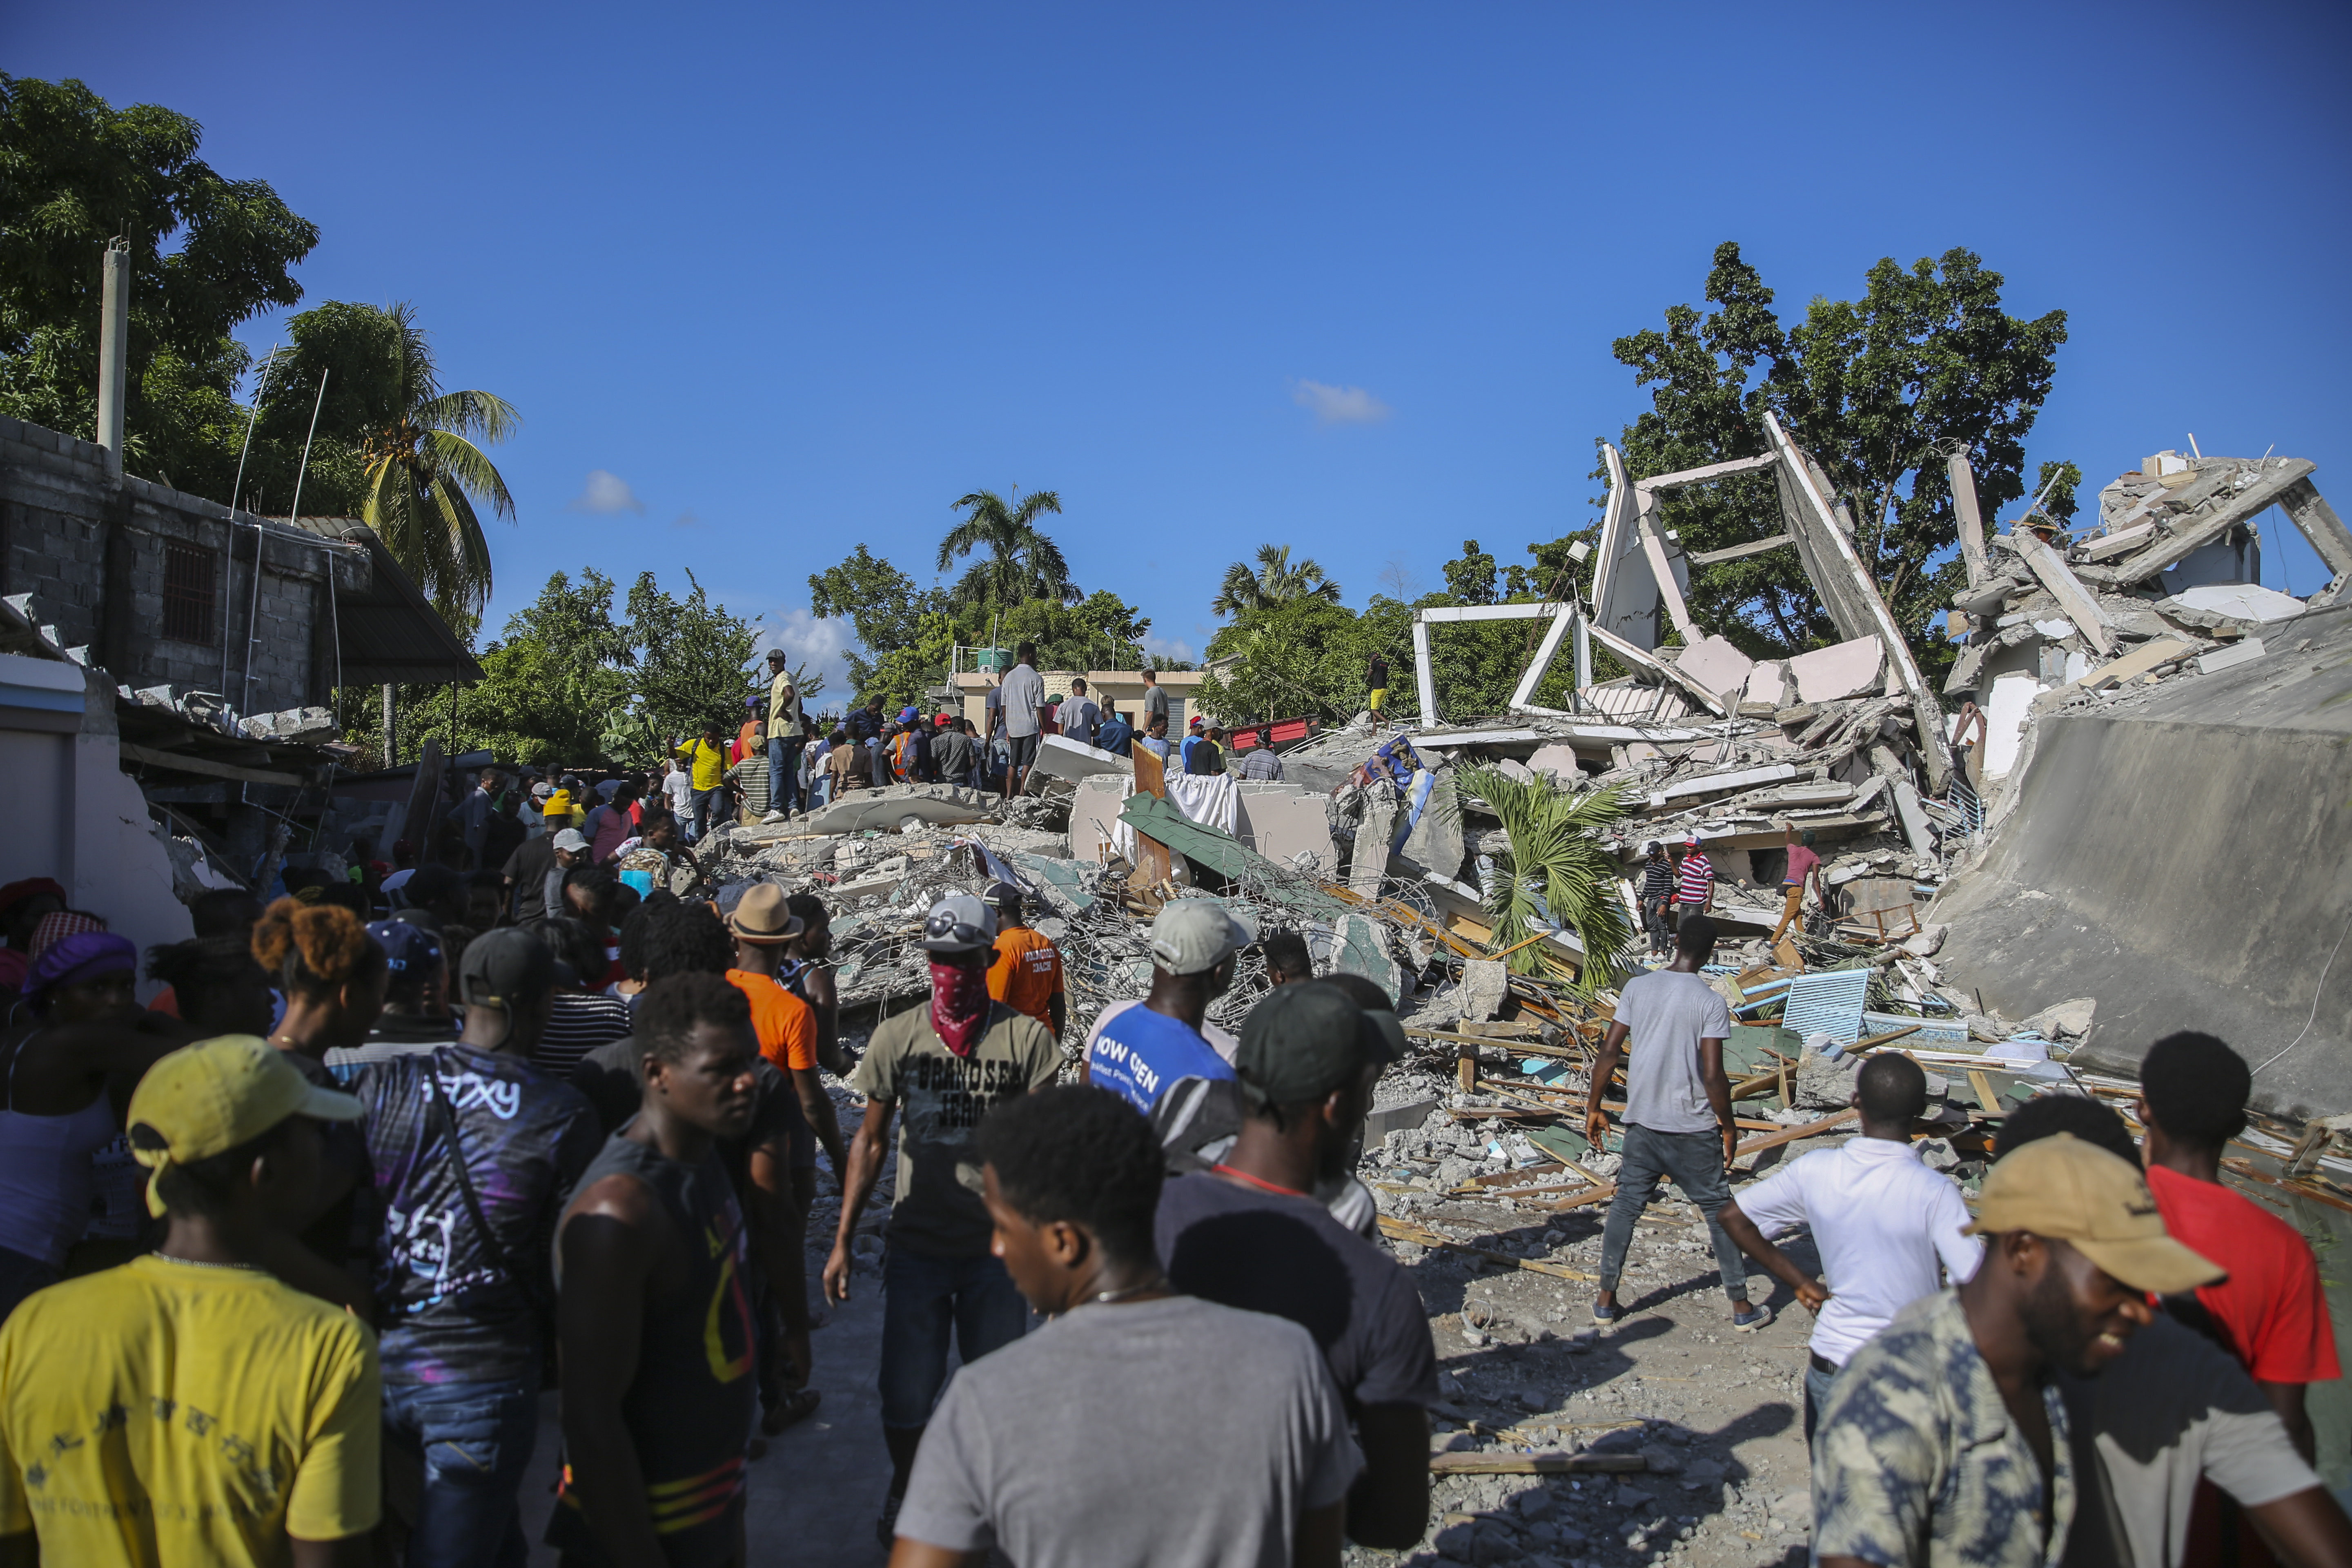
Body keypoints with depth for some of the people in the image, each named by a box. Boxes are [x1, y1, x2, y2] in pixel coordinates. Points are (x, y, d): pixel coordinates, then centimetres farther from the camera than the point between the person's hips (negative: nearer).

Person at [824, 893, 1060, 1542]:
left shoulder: (1026, 1037, -7)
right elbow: (870, 1140, 6)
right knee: (906, 1392, 8)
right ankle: (904, 1491, 36)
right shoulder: (897, 1036, -2)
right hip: (916, 1243, 1)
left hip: (997, 1245, -1)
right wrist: (843, 1240, 4)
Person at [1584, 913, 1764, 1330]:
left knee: (1625, 1206, 13)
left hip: (1642, 1123, 3)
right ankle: (1742, 1308, 19)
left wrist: (1594, 1108, 8)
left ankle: (1606, 1301, 16)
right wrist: (1729, 1127, -2)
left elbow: (1609, 1053, -2)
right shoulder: (1710, 1003, -11)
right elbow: (1713, 1076, -16)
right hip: (1693, 1127, -3)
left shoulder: (1637, 988, -1)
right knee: (1719, 1212, 11)